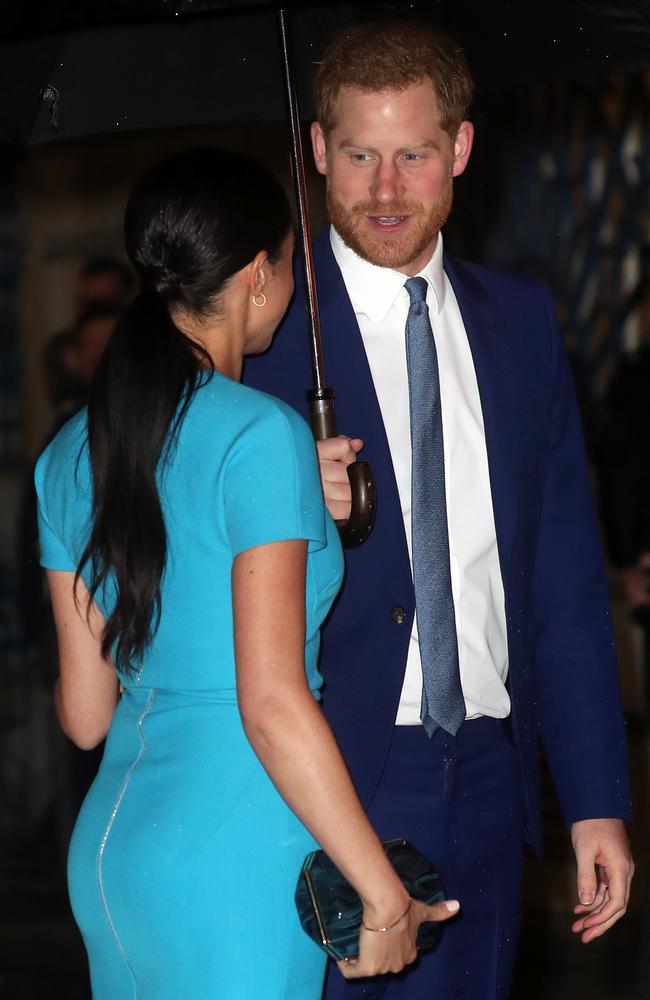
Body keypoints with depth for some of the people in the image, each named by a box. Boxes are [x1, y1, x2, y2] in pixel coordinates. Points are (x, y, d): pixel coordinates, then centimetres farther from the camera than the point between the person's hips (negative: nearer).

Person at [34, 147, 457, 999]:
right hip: (232, 856, -7)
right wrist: (386, 895, -12)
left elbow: (83, 715, 11)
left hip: (109, 841, 7)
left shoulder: (72, 452, 8)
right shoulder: (261, 434, -13)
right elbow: (272, 704, -18)